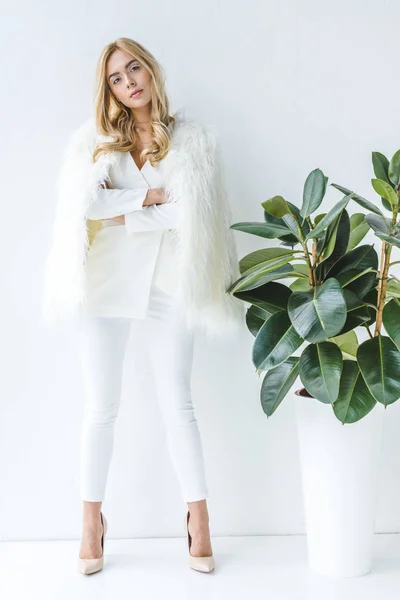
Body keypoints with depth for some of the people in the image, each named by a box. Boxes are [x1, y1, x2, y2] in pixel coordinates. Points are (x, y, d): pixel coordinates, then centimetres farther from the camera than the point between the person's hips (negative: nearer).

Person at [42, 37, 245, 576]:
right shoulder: (92, 140, 5)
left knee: (177, 403, 4)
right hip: (107, 280, 1)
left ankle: (198, 517, 15)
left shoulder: (193, 139, 3)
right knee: (101, 407, 7)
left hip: (169, 280, -1)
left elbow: (192, 213, -10)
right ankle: (92, 520, 19)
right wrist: (149, 196, -10)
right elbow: (86, 203, -11)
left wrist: (127, 214, -7)